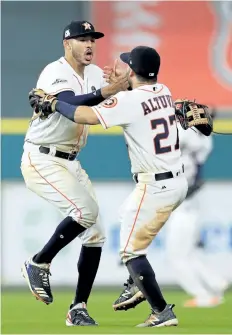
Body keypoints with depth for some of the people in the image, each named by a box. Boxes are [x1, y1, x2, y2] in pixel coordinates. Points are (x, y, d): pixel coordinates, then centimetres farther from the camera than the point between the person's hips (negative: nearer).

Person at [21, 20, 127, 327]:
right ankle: (39, 265, -6)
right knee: (86, 210, -26)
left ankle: (78, 310, 10)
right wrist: (107, 91, -49)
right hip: (41, 161, -9)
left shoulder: (95, 74, 8)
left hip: (70, 163, 9)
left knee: (95, 234, 3)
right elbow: (74, 106, -36)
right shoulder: (55, 73, -18)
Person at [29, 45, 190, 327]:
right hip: (178, 181, 9)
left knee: (131, 251, -2)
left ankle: (162, 313, -8)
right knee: (127, 216, 30)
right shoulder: (163, 92, 6)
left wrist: (50, 102, -12)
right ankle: (138, 287, 33)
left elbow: (86, 116, -24)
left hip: (155, 188, -9)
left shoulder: (128, 101, -16)